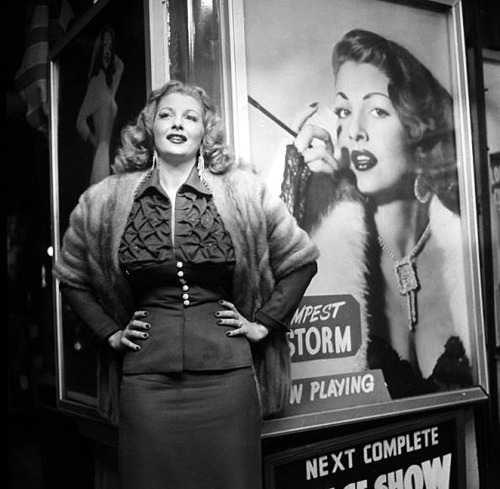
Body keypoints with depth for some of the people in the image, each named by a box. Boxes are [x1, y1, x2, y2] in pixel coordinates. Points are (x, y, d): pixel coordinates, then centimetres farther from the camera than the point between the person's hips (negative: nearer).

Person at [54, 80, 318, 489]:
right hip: (145, 375, 1)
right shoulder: (106, 200, 4)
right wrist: (110, 332, 7)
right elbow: (71, 276, 16)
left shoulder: (244, 192, 0)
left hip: (226, 373, 0)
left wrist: (263, 323, 1)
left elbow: (301, 260, 7)